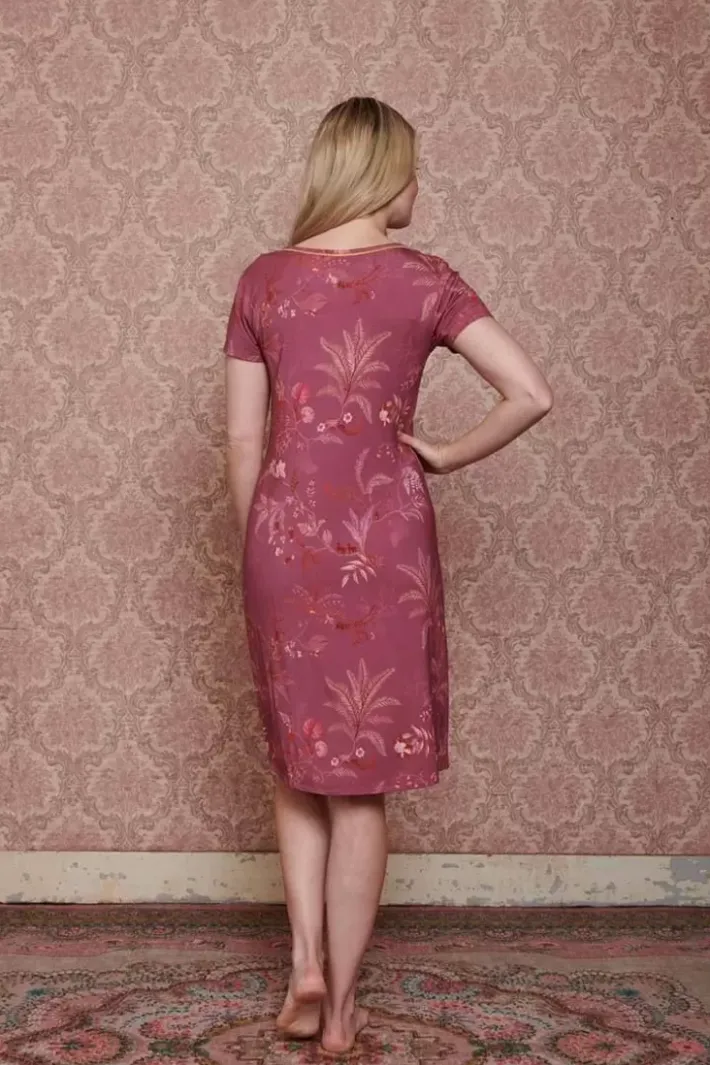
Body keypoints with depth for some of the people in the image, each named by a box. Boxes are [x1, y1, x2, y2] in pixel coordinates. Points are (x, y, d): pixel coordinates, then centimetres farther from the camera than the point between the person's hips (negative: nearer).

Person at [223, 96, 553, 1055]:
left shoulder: (264, 280, 2)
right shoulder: (424, 280, -5)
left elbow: (243, 441, 3)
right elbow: (533, 394, -14)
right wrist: (446, 456, 1)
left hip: (285, 534, 2)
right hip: (382, 541, -2)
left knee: (298, 759, 21)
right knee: (361, 780, 8)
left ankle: (306, 966, 12)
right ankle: (341, 1009, 16)